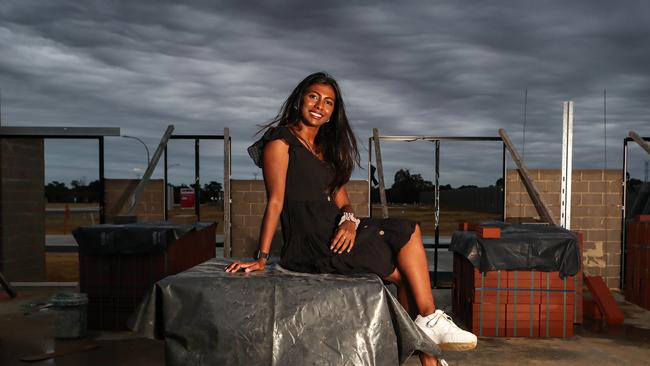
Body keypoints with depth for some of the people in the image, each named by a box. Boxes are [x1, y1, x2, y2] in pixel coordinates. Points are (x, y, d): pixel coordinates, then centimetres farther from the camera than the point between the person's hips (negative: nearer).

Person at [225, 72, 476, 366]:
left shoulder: (327, 148, 21)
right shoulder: (281, 142, -4)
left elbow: (341, 198, 14)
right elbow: (275, 202, -11)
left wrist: (349, 219, -9)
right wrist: (262, 258, -16)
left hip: (334, 234, 8)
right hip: (311, 246, -8)